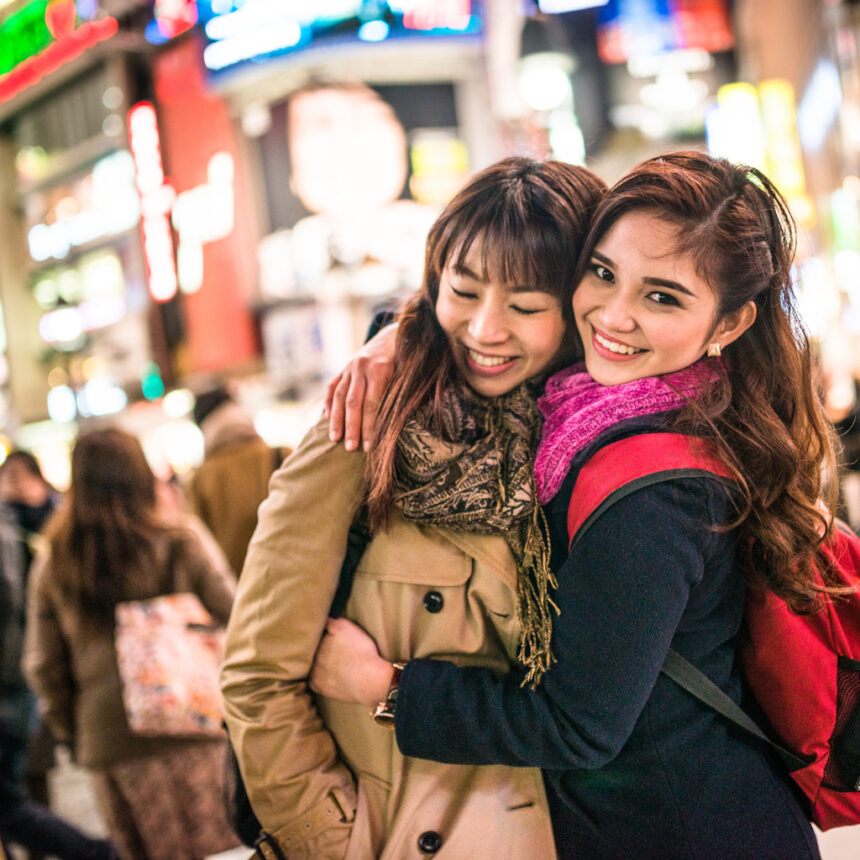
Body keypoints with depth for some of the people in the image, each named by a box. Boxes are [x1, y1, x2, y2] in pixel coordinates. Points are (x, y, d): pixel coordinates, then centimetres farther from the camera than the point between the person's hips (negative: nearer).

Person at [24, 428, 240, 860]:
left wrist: (71, 729, 20)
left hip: (106, 743, 3)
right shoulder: (178, 541, -5)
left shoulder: (52, 563, 4)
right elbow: (234, 616, -9)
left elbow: (43, 665, 8)